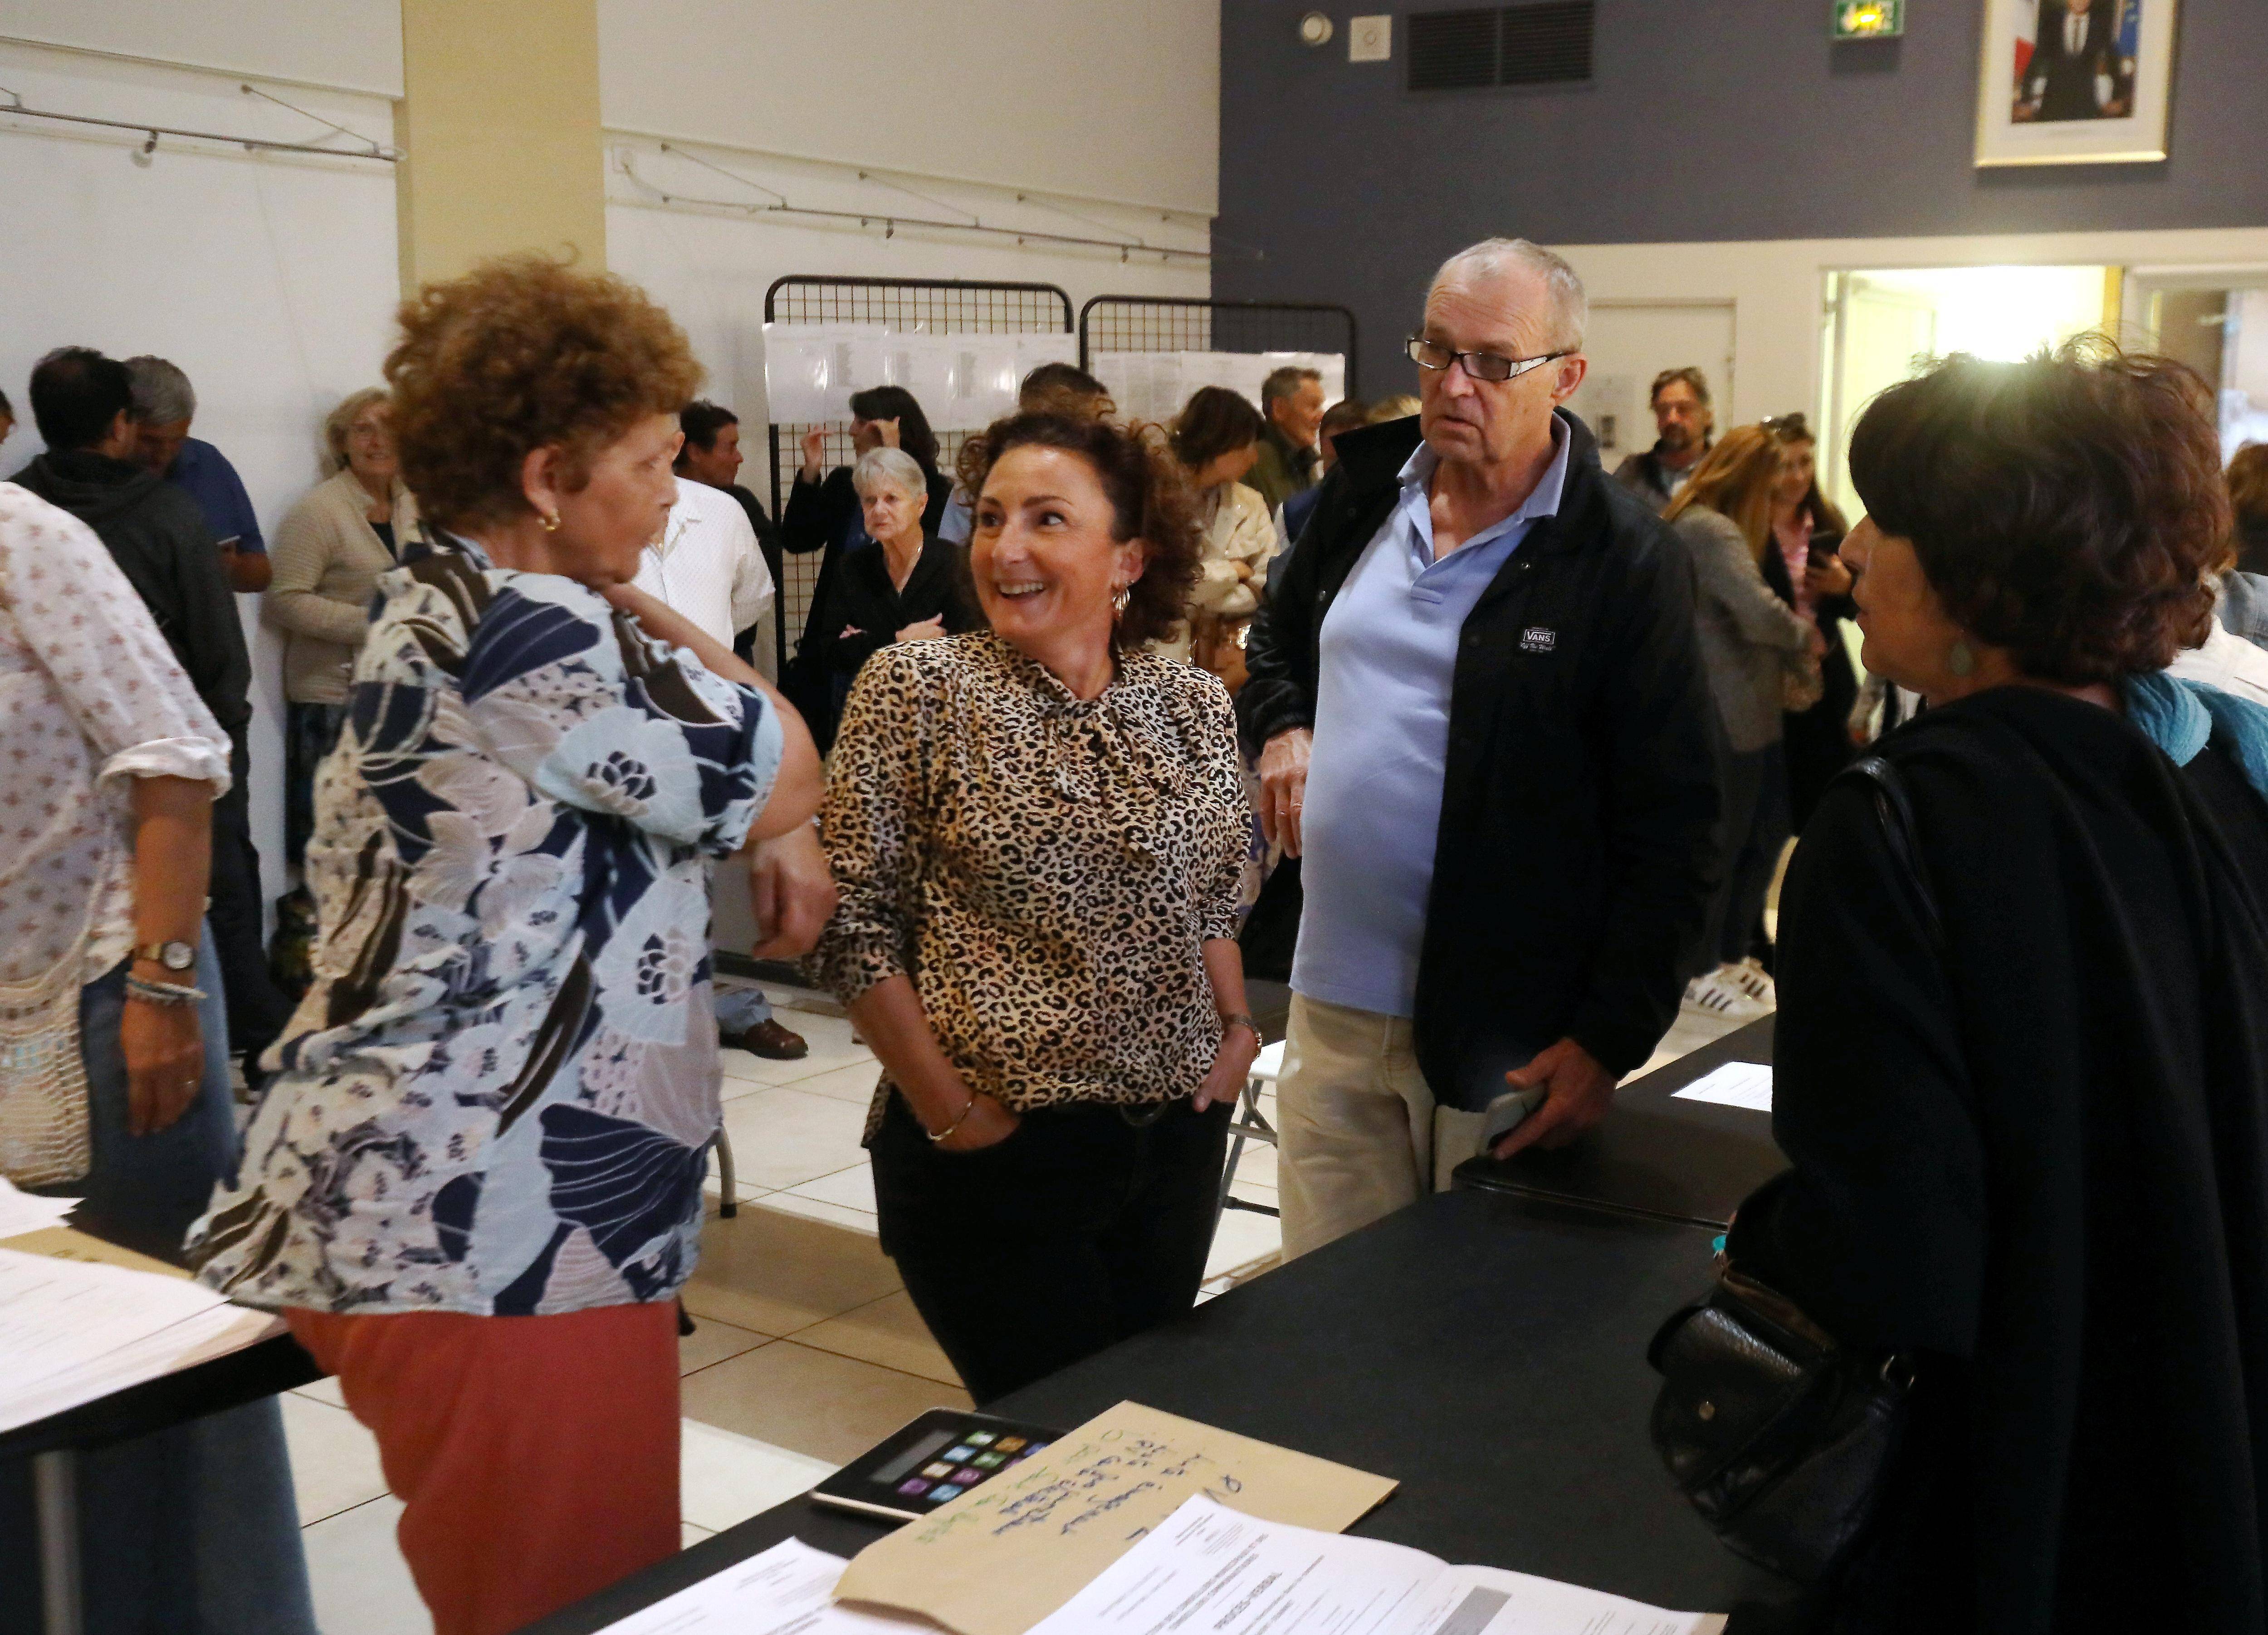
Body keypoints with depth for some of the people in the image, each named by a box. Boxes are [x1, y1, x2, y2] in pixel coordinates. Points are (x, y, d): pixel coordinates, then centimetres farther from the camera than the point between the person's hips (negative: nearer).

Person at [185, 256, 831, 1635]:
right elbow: (788, 777, -11)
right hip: (499, 1242, -11)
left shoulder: (443, 610, 13)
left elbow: (608, 767, 25)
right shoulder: (536, 639, -19)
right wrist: (649, 609, 1)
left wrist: (775, 835, 7)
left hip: (422, 1205, 11)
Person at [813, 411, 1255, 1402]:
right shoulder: (917, 688, -8)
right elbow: (857, 924, -8)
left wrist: (1236, 1027, 3)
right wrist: (950, 1114, -11)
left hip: (1178, 1137, 5)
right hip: (999, 1155, -4)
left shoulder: (1194, 705, 4)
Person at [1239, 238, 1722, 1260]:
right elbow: (1275, 645, 26)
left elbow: (1673, 831, -11)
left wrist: (1610, 1040, -15)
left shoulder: (1626, 559, -11)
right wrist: (1281, 728, 4)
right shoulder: (1362, 493, 7)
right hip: (1333, 1002, 5)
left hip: (1507, 1037, -5)